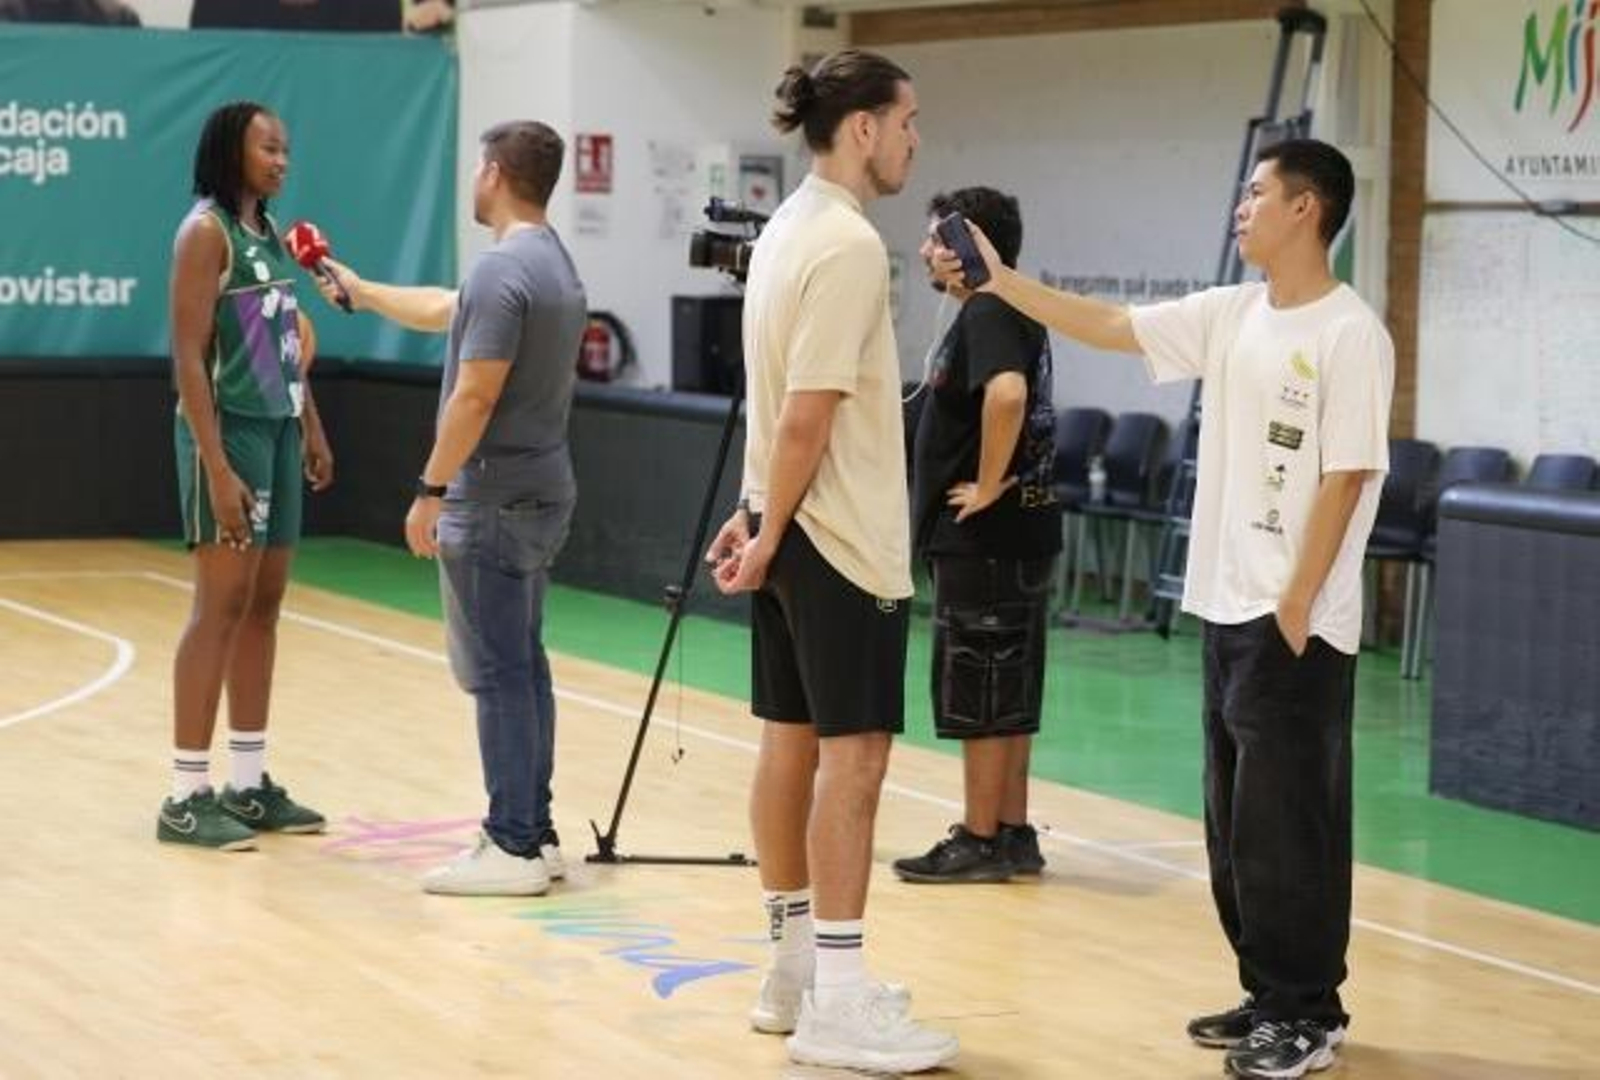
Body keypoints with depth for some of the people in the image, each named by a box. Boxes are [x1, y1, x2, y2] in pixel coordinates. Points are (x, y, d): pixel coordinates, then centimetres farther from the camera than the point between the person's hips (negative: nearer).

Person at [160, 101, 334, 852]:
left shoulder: (269, 233, 14)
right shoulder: (206, 232, -11)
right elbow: (188, 356, -16)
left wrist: (311, 429, 16)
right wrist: (217, 465, -22)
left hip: (278, 431, 8)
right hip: (228, 432, -8)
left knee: (263, 606, 9)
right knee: (221, 607, -7)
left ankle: (250, 784, 15)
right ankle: (187, 795, -2)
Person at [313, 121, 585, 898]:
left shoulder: (503, 270, -19)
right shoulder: (552, 261, 13)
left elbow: (473, 398, -22)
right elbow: (443, 310, 28)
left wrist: (430, 490, -15)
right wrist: (356, 290, 38)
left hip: (494, 499, -10)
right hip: (539, 491, 10)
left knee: (499, 673, -6)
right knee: (523, 665, 13)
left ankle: (514, 848, -4)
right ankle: (534, 833, 17)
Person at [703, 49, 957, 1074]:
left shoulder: (790, 229, 12)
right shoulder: (850, 245, -17)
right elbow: (807, 417, -20)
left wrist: (757, 519, 14)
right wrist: (767, 533, -14)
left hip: (792, 528, 10)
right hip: (840, 538, -10)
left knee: (792, 742, 13)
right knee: (854, 754, -7)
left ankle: (796, 969, 21)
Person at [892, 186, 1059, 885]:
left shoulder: (988, 315, -16)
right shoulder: (1011, 313, 15)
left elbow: (1006, 392, -35)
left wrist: (988, 485, -25)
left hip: (985, 540, -10)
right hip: (1017, 536, 10)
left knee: (978, 698, -4)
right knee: (1005, 697, 13)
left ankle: (981, 842, 1)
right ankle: (1012, 834, 18)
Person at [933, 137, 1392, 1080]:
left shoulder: (1350, 336, -13)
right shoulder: (1230, 316, 9)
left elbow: (1343, 480, -15)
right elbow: (1106, 326, 12)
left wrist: (1295, 610, -17)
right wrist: (998, 281, 4)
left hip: (1299, 625, -8)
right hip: (1227, 610, 8)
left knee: (1286, 823, -4)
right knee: (1235, 822, 13)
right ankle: (1269, 996, 23)